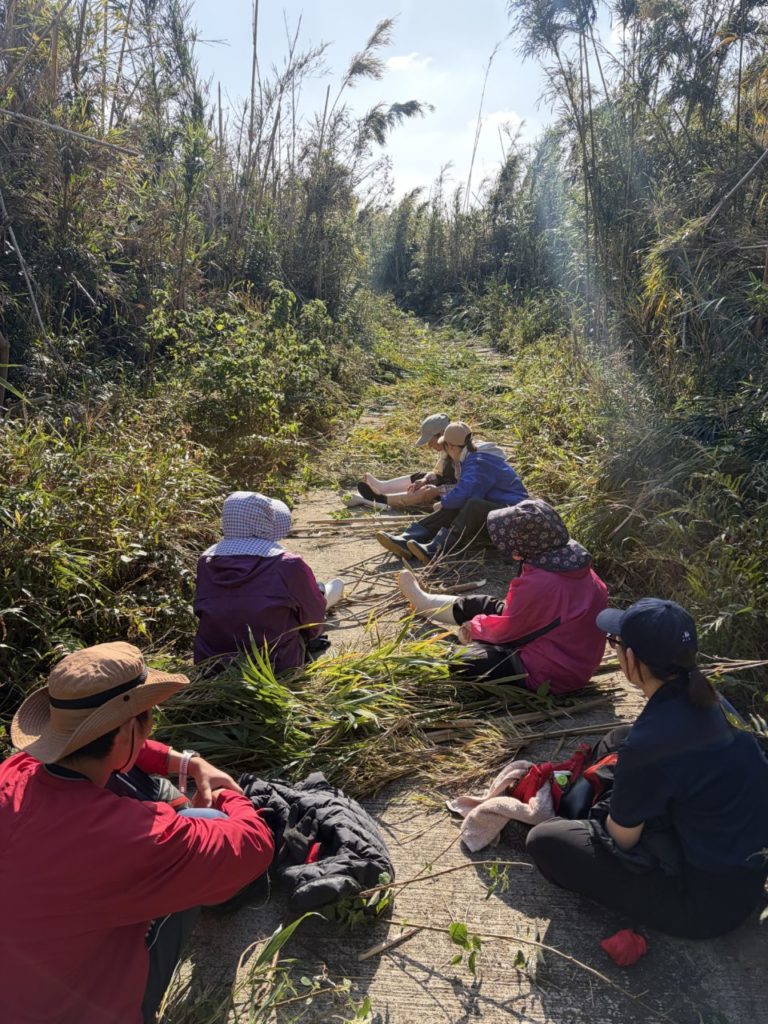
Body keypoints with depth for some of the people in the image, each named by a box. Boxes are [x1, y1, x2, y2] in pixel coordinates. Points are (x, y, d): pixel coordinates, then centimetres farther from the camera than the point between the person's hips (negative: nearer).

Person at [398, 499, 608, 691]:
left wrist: (476, 625, 3)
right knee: (479, 605, 19)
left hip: (547, 676, -9)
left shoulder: (538, 584, -34)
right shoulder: (579, 566, -8)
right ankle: (423, 602, 41)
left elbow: (506, 630, -20)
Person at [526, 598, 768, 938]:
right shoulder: (703, 695, -9)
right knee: (618, 741, 16)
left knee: (544, 841, -7)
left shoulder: (648, 743, -32)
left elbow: (622, 837, -12)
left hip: (706, 901, -8)